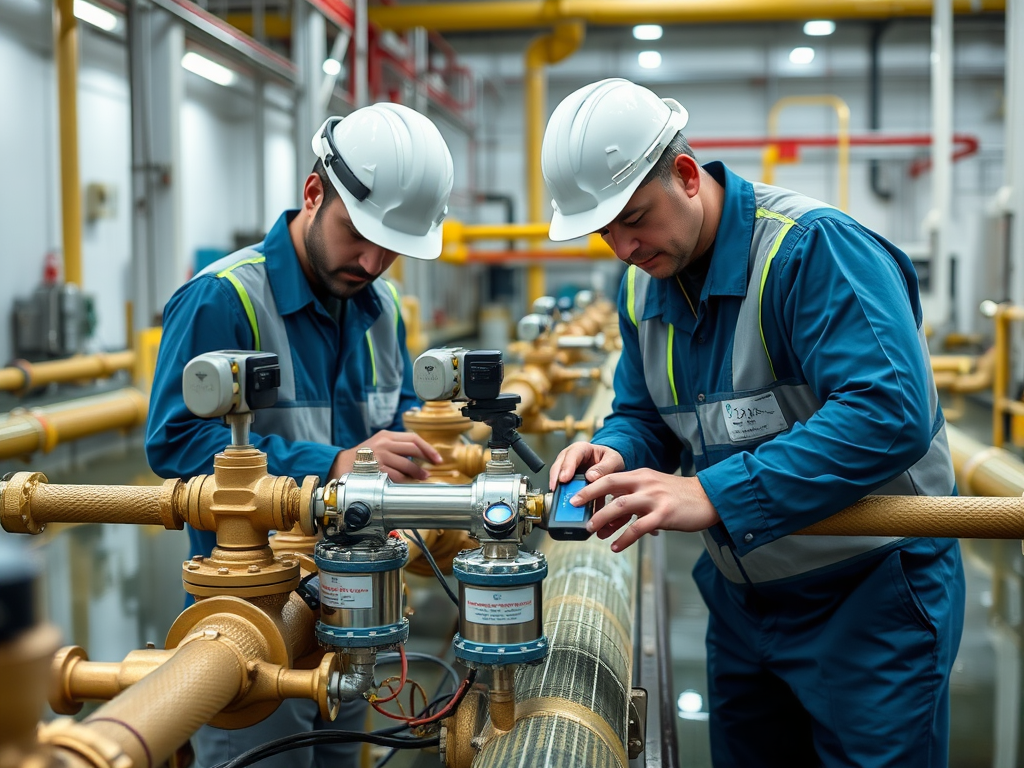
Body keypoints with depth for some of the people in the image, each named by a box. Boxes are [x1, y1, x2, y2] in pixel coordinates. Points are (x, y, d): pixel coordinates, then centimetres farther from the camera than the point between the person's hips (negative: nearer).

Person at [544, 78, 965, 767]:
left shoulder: (814, 246, -23)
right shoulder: (644, 285, 3)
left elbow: (889, 414, -34)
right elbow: (644, 417, 12)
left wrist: (713, 495, -37)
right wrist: (616, 453, -14)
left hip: (871, 599, -7)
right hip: (741, 601, 7)